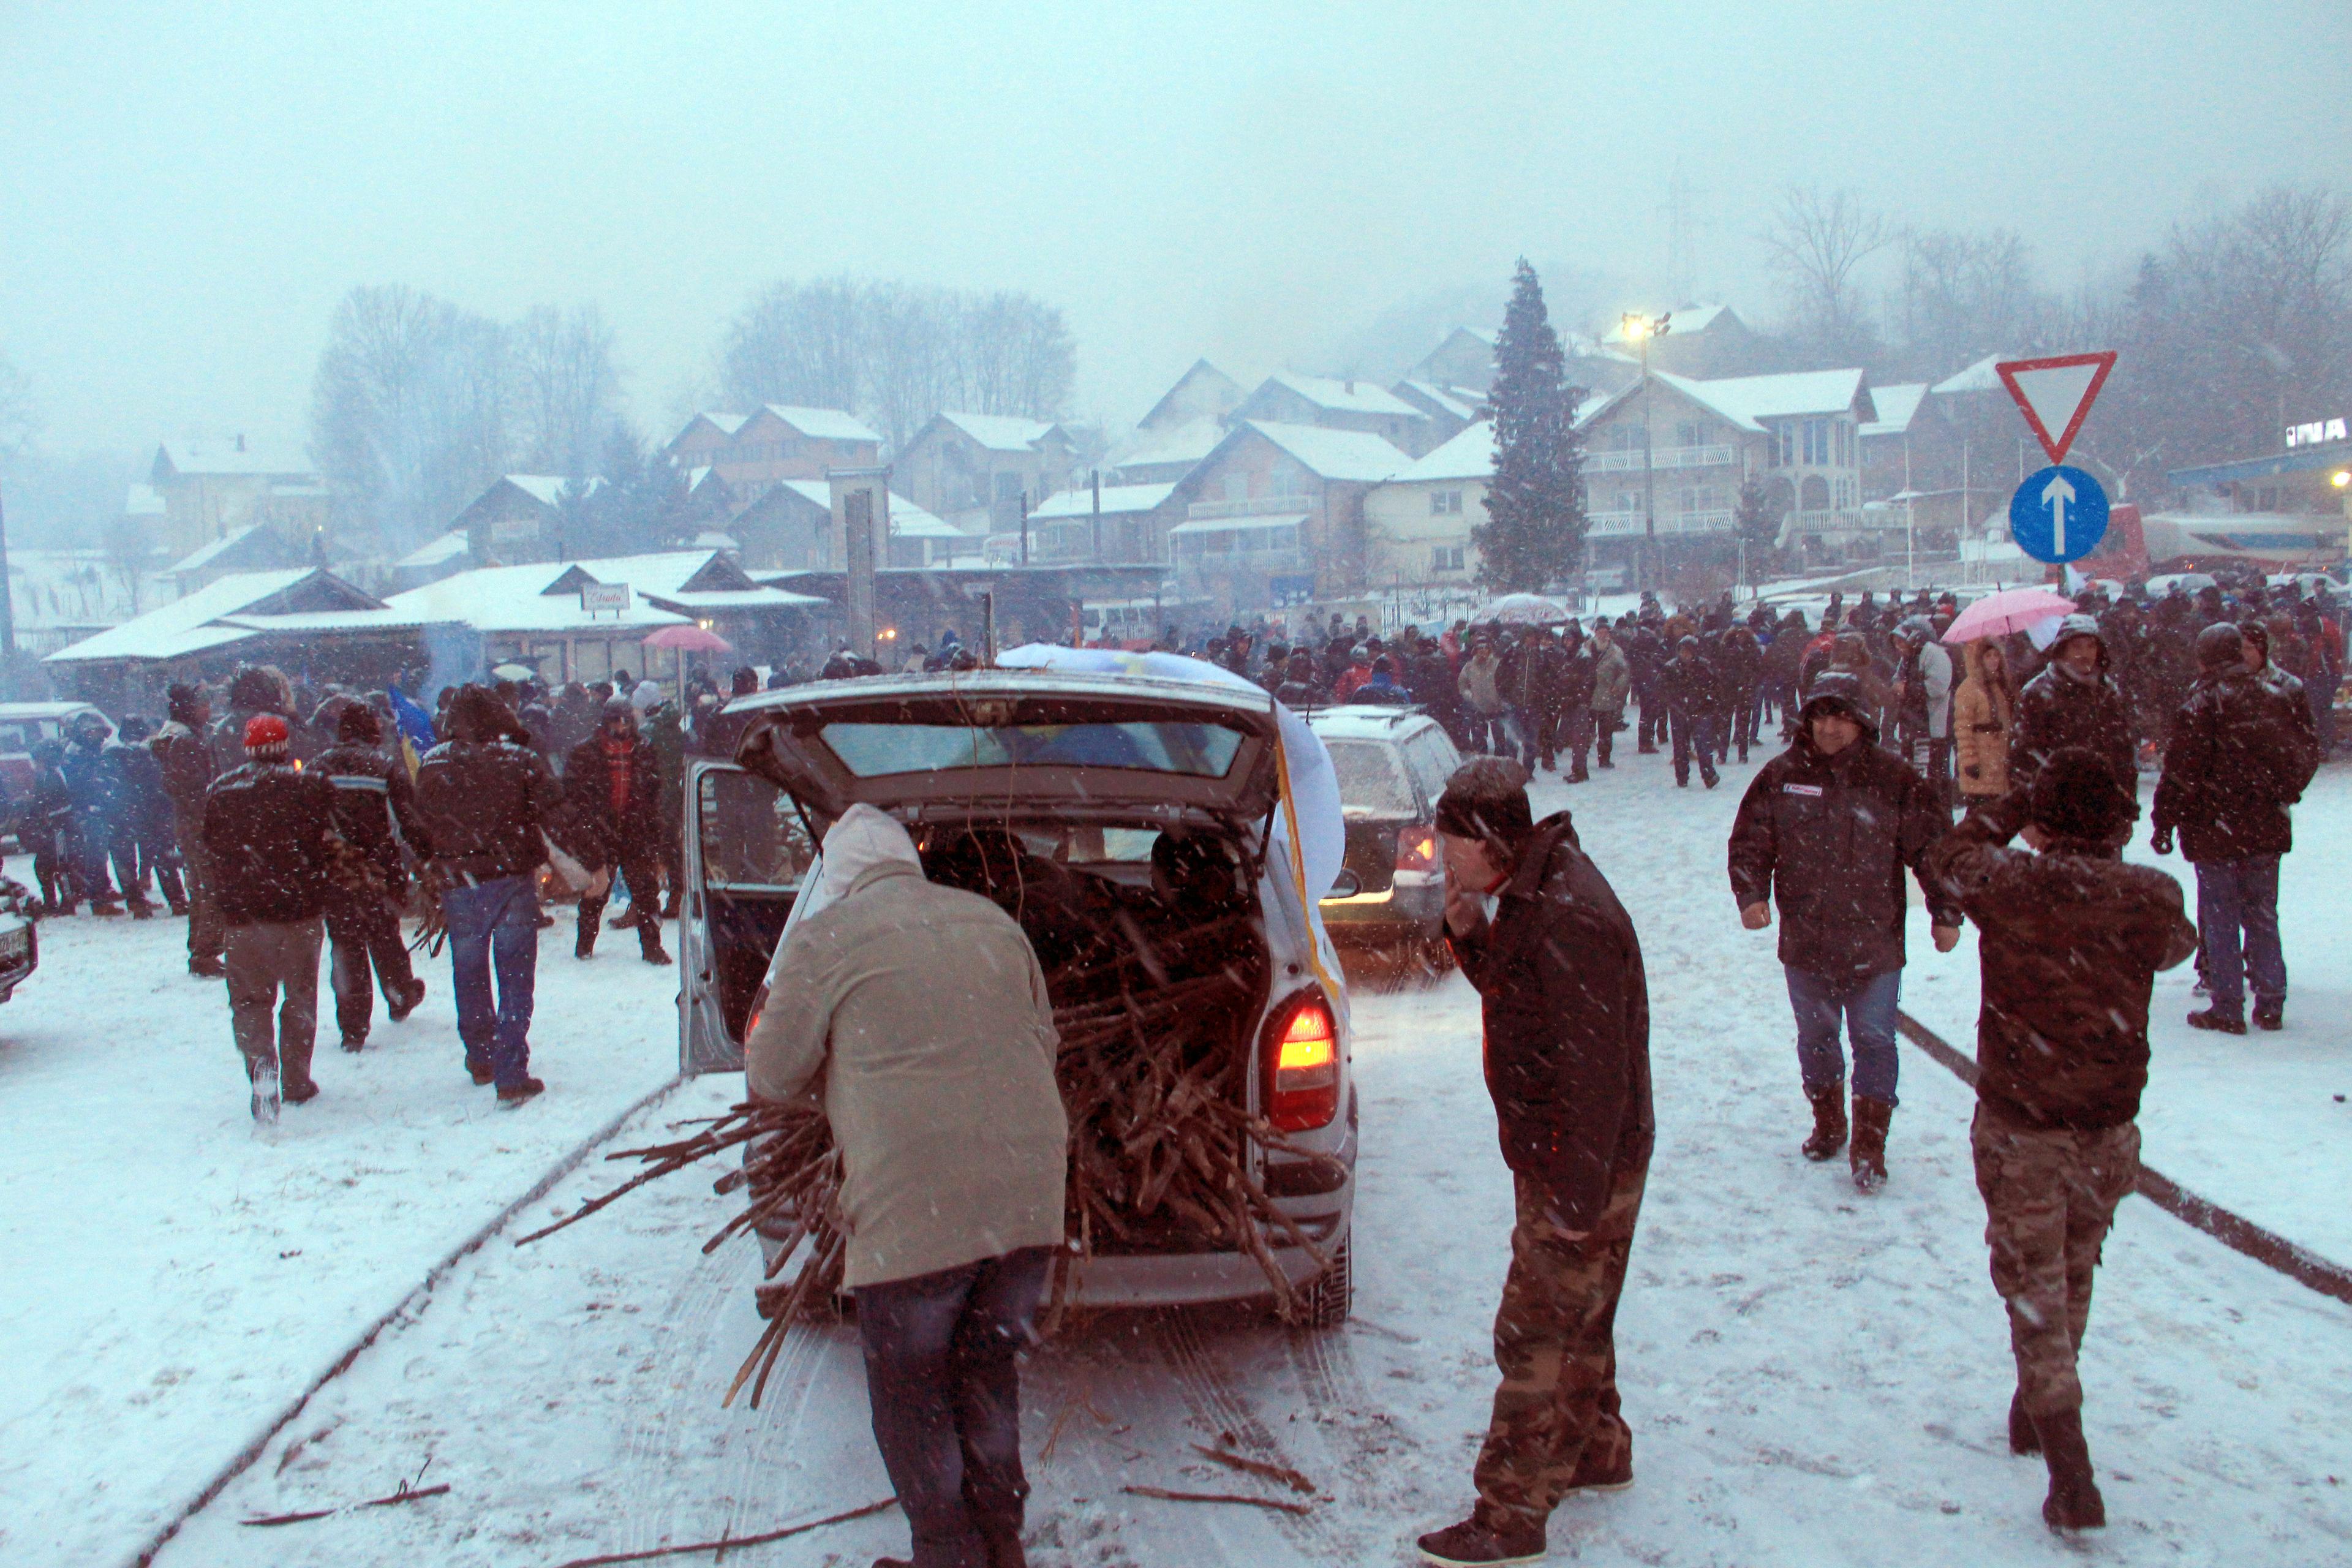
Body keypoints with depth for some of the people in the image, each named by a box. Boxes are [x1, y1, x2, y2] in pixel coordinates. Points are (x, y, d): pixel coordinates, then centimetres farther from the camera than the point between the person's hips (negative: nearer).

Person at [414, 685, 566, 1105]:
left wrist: (434, 871, 17)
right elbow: (555, 808, -12)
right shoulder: (519, 759, -7)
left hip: (457, 885, 2)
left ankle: (481, 1059, 36)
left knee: (469, 976, 20)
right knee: (515, 980, 3)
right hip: (512, 880, -2)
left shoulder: (432, 764, 0)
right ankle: (511, 1077, -2)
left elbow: (420, 824, 6)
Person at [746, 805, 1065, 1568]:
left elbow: (773, 1075, 6)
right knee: (990, 1371, 23)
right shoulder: (992, 921, 15)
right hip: (1028, 1194, 6)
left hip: (913, 1210, -6)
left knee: (911, 1390, 13)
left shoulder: (823, 941, -1)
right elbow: (1043, 1043, 22)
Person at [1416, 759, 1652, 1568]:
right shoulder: (1527, 898, 4)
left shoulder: (1568, 921, -28)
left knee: (1536, 1335, -1)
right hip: (1548, 1158, 10)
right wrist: (1469, 936, -1)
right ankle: (1596, 1451, 42)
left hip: (1582, 1168, -10)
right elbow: (1512, 990, 18)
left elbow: (1594, 1069, -28)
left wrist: (1580, 1194, -24)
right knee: (1574, 1320, 24)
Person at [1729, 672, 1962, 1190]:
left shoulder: (1893, 779, -5)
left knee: (1874, 1042, 0)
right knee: (1816, 1039, 16)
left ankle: (1869, 1147, 10)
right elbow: (1750, 841, 5)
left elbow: (1932, 847, 1)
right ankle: (1828, 1125, 35)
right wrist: (1751, 894, -9)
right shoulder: (1782, 776, -1)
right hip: (1805, 940, 2)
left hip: (1874, 942, -2)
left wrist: (1946, 914, -1)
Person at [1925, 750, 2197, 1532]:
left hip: (2018, 1125, -3)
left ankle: (2072, 1473, -5)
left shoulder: (2007, 885, -15)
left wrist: (2014, 807, 15)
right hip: (2109, 1124, 3)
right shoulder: (2153, 896, -9)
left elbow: (1947, 855, 7)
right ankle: (2036, 1414, 41)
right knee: (2072, 1276, 22)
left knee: (2034, 1290, 3)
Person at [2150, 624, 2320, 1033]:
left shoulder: (2203, 702, -12)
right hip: (2267, 828, 5)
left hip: (2215, 829, -5)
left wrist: (2165, 822, -8)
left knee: (2220, 921, 2)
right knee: (2263, 916, 14)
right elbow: (2308, 752, 13)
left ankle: (2228, 1011, 4)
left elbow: (2182, 769, -15)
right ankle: (2270, 1005, 18)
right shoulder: (2279, 696, 5)